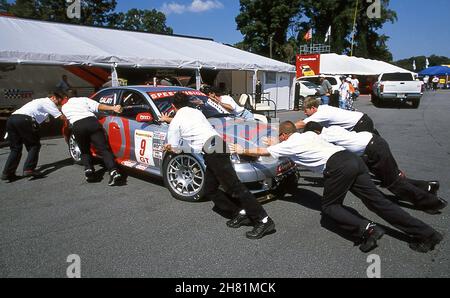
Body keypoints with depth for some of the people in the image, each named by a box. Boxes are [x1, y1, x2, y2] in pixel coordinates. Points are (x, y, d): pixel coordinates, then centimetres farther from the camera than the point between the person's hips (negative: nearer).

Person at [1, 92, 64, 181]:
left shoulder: (38, 101, 36)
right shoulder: (48, 102, 11)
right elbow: (61, 117, 7)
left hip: (11, 118, 8)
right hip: (24, 119, -8)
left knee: (15, 148, 13)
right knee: (34, 145, 4)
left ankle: (7, 173, 7)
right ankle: (28, 169, -7)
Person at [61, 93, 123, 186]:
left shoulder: (64, 107, 29)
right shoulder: (84, 99, 24)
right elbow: (98, 106, 8)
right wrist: (112, 108, -3)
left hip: (77, 126, 1)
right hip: (92, 121, 0)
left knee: (85, 151, 23)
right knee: (103, 149, -8)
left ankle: (88, 169, 3)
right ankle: (114, 172, -25)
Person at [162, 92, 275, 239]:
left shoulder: (175, 122, 5)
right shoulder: (197, 112, 24)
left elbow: (174, 148, 8)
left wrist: (170, 146, 32)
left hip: (212, 152, -8)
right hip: (219, 145, 8)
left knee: (234, 187, -11)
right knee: (210, 190, 15)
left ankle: (264, 221, -12)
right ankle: (240, 213, 13)